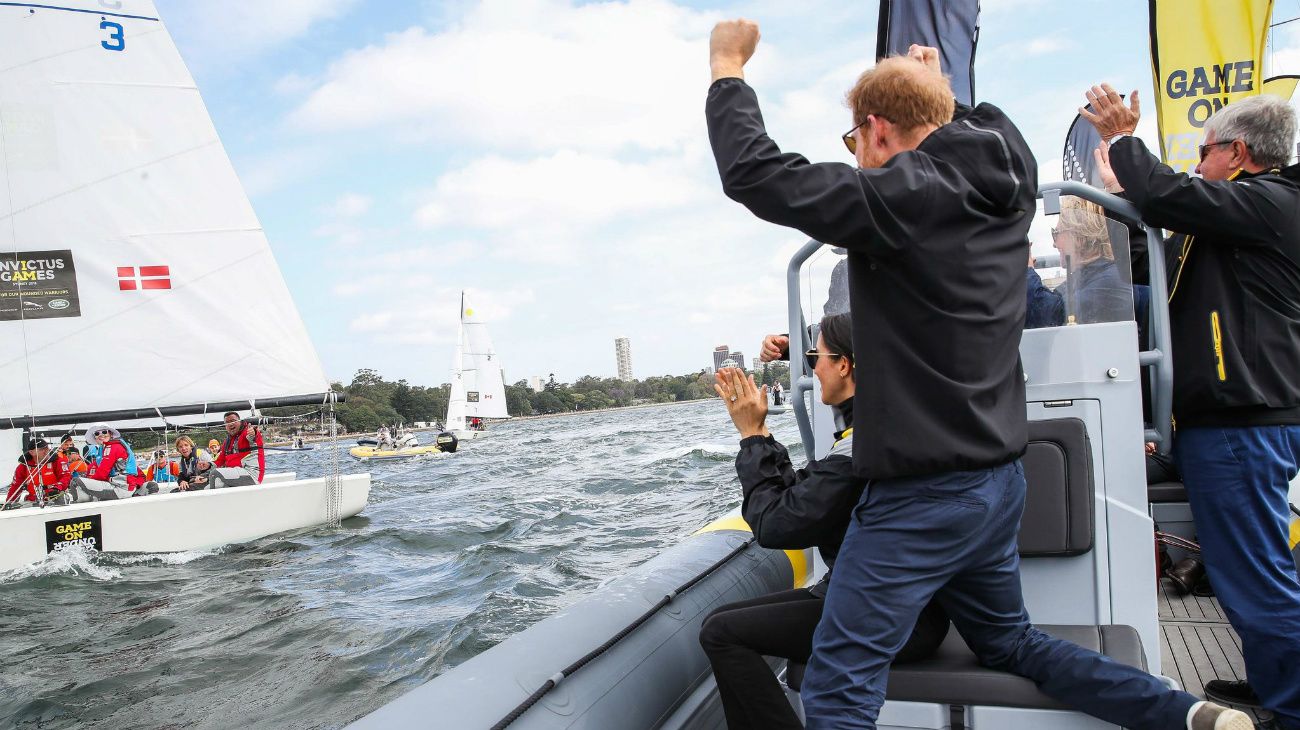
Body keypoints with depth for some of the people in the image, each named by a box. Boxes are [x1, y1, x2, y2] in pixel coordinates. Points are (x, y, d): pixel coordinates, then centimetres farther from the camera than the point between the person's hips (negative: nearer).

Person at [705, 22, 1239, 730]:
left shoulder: (907, 194, -17)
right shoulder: (1008, 187, 7)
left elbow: (755, 173, -21)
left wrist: (728, 70, -7)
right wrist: (936, 89, 42)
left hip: (921, 497, -9)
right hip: (999, 479, 9)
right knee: (1009, 641, 29)